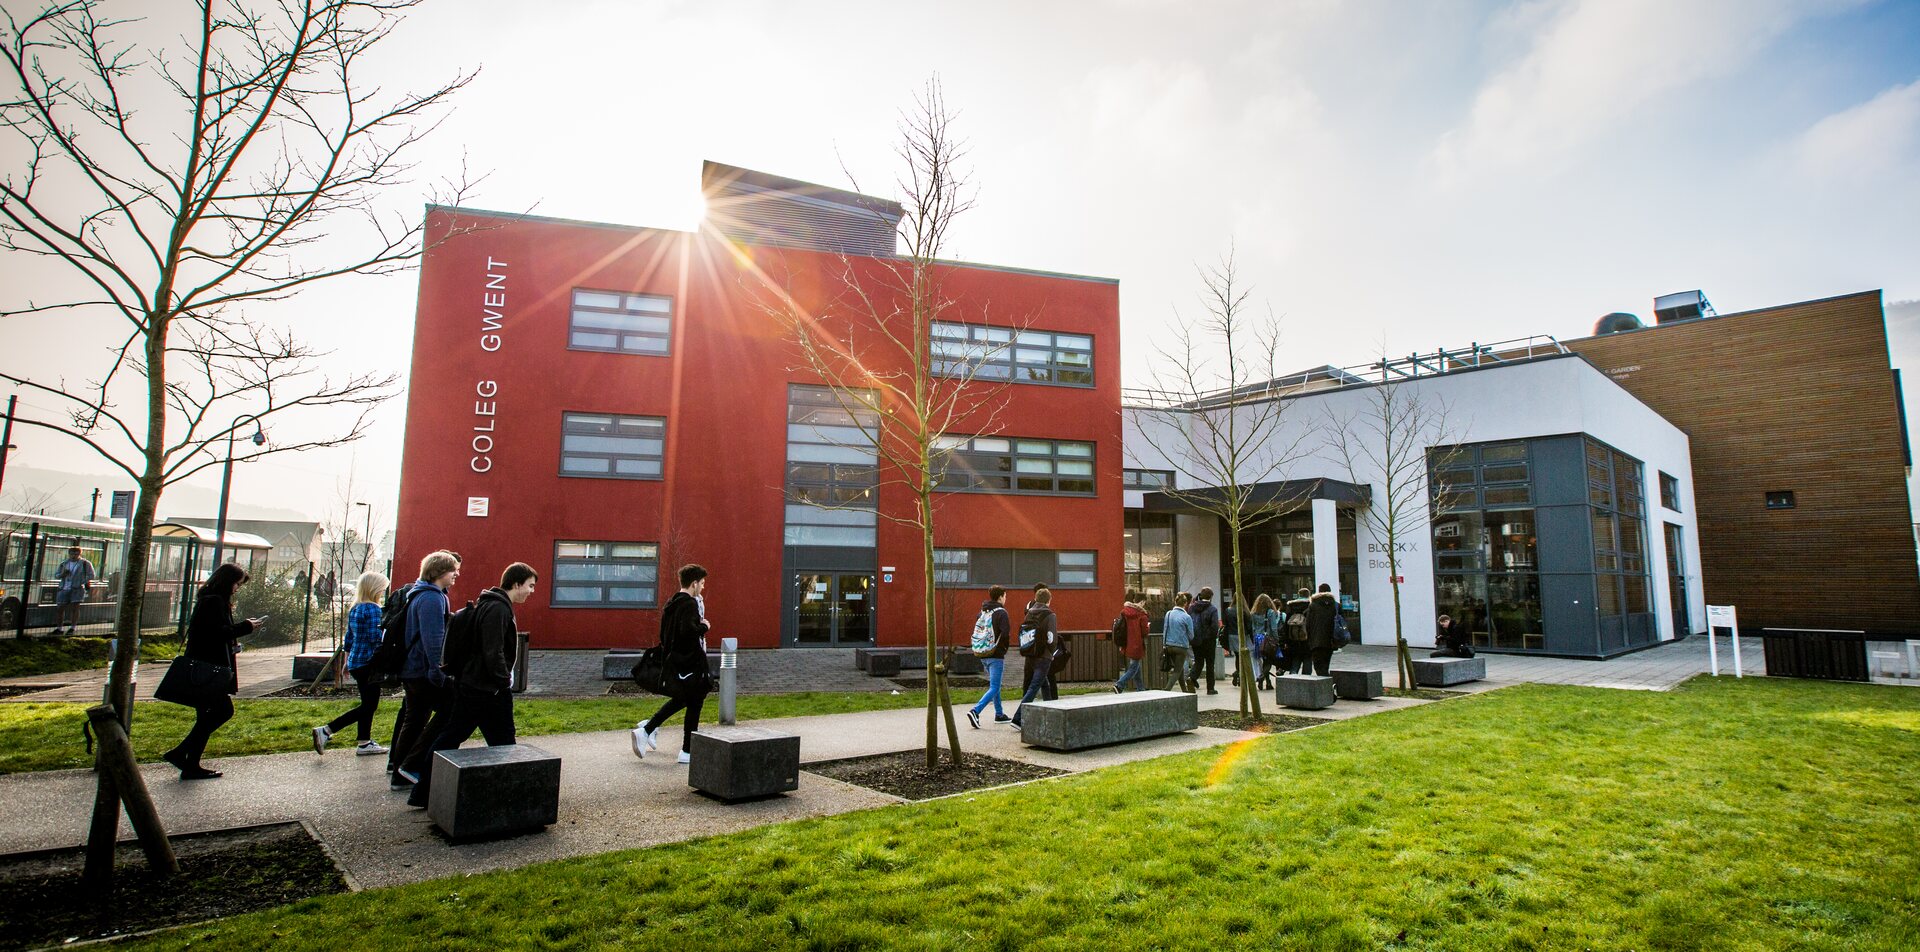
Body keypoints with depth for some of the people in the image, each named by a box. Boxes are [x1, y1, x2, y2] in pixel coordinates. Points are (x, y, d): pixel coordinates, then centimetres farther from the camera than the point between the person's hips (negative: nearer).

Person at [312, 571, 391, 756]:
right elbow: (375, 637, -21)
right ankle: (326, 730, -6)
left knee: (368, 704, 14)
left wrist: (347, 661, 23)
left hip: (356, 662, 9)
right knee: (369, 705, -3)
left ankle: (364, 743, 17)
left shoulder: (354, 609, 13)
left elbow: (349, 638, 18)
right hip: (368, 663, -9)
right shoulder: (373, 609, -15)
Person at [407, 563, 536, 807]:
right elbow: (493, 653, -23)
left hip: (468, 684, 10)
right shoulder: (498, 609, -18)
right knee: (502, 743, 1)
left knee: (449, 739, 13)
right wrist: (505, 681, -14)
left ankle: (422, 793, 18)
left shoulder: (487, 604, 14)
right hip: (488, 691, -10)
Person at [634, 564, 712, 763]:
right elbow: (689, 630, -32)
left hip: (673, 660, 9)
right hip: (689, 663, -9)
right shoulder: (690, 604, -17)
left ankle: (646, 729, 13)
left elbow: (663, 634, 15)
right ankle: (687, 752, 10)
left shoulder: (671, 603, 11)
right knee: (694, 703, 3)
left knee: (680, 698, 24)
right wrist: (704, 627, -15)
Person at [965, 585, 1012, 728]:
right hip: (996, 655, -8)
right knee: (994, 688, -5)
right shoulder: (1001, 613, -12)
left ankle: (999, 714, 28)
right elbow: (1006, 633, -20)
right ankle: (975, 711, -20)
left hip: (983, 655, 8)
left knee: (995, 685, 21)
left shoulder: (982, 612, 10)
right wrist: (1003, 647, -3)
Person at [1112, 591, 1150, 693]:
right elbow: (1144, 632, -12)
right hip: (1137, 645, -7)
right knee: (1133, 668, 0)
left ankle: (1141, 689, 24)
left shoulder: (1124, 611, 4)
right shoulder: (1141, 614, -13)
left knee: (1136, 667, 18)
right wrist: (1148, 626, 9)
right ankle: (1119, 685, -15)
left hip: (1127, 645, 7)